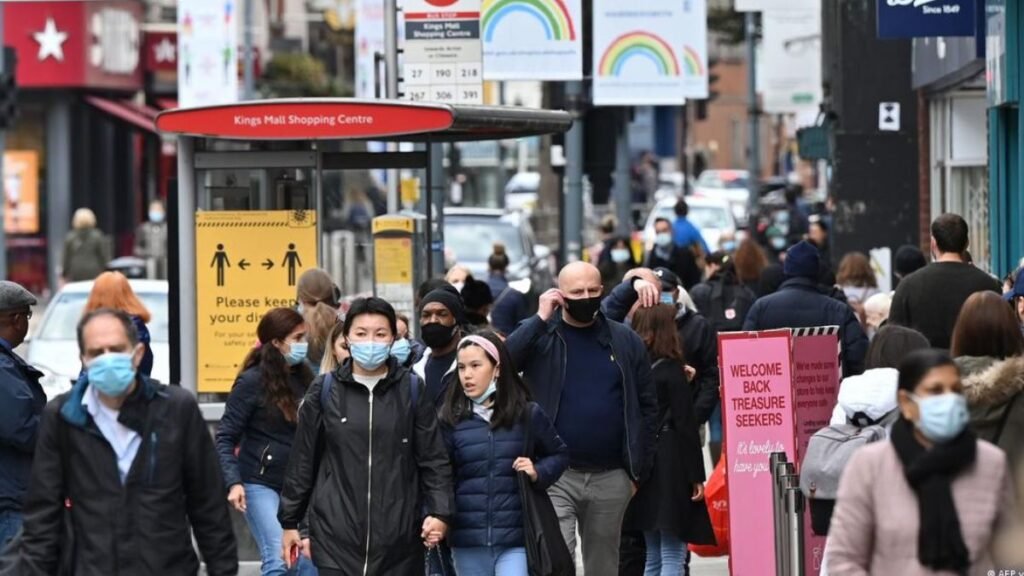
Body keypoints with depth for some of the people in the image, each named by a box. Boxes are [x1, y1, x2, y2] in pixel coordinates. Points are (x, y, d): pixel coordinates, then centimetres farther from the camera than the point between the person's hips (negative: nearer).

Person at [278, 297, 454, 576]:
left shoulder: (412, 390, 3)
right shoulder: (324, 391, 3)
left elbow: (434, 458, 3)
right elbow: (302, 460, 8)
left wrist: (439, 512, -10)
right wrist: (290, 521, 10)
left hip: (399, 536, 1)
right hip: (337, 532, -1)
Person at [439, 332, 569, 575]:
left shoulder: (527, 414, 1)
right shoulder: (452, 419, 2)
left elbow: (559, 454, 13)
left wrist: (538, 473, -7)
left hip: (515, 537, -2)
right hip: (468, 539, 2)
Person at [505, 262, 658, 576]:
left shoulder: (625, 341, 6)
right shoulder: (539, 336, 1)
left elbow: (647, 406, 9)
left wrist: (638, 471, 6)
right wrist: (541, 318, -17)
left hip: (611, 478, 3)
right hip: (555, 475, -3)